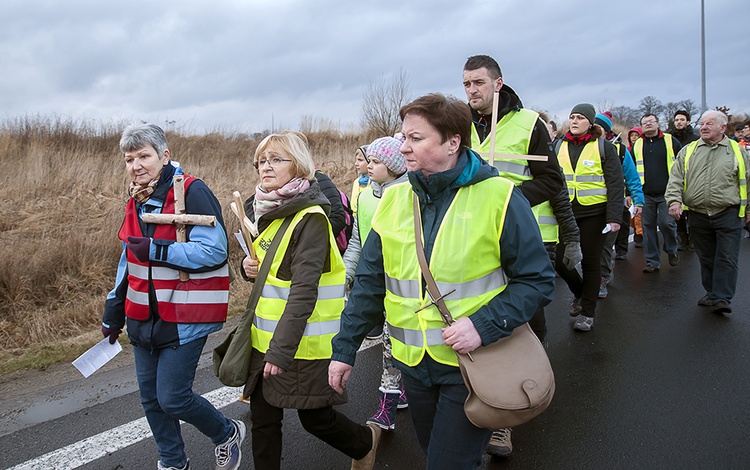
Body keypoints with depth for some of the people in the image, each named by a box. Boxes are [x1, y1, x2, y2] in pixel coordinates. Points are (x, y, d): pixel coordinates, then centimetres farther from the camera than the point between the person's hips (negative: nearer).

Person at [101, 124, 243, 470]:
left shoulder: (192, 192, -15)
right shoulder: (138, 201, 10)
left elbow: (214, 250, -23)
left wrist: (157, 250, -24)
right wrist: (113, 311, 22)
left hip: (184, 320, -8)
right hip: (144, 319, 8)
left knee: (172, 398, -5)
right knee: (150, 397, 15)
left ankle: (228, 434, 24)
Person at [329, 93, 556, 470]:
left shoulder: (499, 198, -14)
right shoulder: (394, 199, -1)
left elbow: (537, 280, -10)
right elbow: (369, 282, 5)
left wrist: (484, 325, -23)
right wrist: (344, 349, 5)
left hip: (473, 364, -5)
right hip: (413, 364, 5)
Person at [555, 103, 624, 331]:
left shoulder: (603, 147, -1)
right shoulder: (560, 147, 8)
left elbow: (615, 184, -5)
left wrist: (614, 217, -14)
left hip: (593, 213, -3)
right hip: (565, 213, 3)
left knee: (590, 263, 5)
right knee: (560, 260, 0)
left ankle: (587, 312, 20)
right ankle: (579, 292, 31)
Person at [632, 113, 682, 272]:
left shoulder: (671, 141, 4)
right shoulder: (637, 145, 11)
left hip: (667, 193, -2)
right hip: (645, 194, 3)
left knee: (667, 223, -9)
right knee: (648, 226, 4)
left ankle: (671, 250, 21)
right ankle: (652, 261, 13)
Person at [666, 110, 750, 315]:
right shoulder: (688, 151, 9)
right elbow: (676, 178, 2)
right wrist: (675, 200, -14)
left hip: (728, 215, -2)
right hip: (698, 215, 2)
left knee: (727, 258, -4)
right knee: (706, 258, 11)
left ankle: (722, 299, -1)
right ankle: (711, 293, 25)